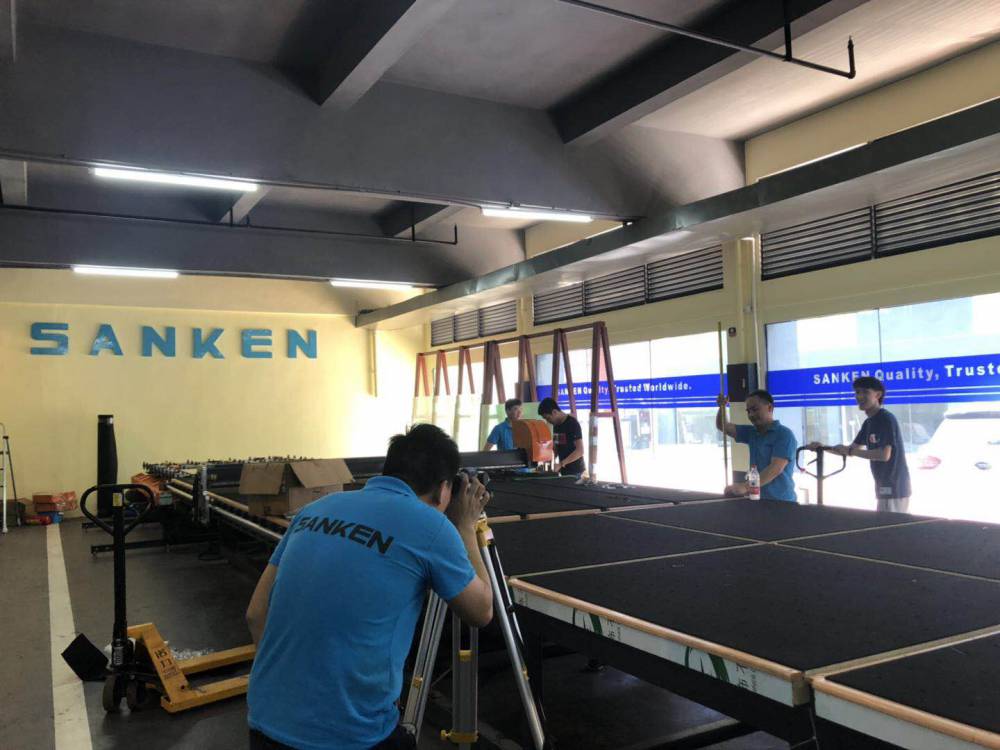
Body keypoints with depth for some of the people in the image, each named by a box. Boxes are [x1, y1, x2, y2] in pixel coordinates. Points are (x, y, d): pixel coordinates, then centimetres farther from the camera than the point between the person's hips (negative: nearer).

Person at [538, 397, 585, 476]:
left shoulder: (572, 424, -14)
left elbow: (580, 451, -20)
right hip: (563, 470, 7)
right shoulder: (556, 425, 10)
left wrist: (561, 464, -26)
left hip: (574, 470, -7)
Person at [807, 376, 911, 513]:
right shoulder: (869, 422, 14)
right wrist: (823, 448, 3)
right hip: (884, 487, 9)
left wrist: (849, 451, -20)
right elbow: (853, 449, 17)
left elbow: (884, 455, -23)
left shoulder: (886, 419, -14)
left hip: (894, 488, -9)